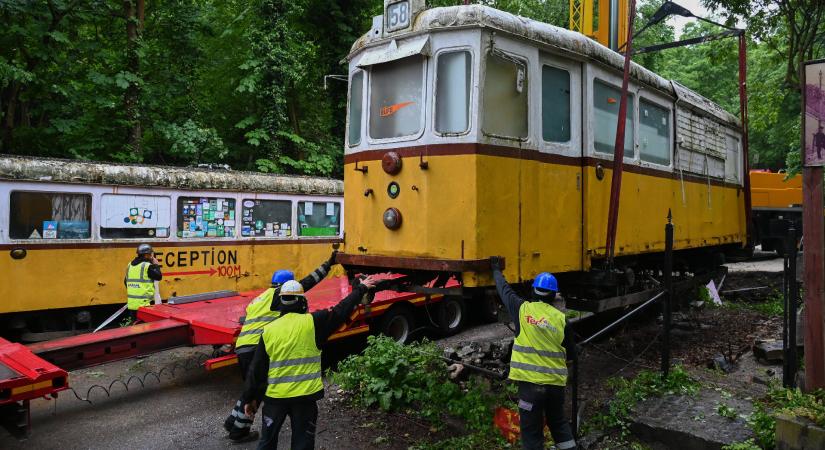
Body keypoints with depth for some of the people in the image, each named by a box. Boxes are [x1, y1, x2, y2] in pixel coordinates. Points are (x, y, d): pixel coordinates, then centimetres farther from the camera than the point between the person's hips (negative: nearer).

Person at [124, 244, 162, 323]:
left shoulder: (130, 265, 12)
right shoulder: (147, 266, -12)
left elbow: (126, 281, 20)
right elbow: (158, 277, -6)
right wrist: (156, 265, 6)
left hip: (131, 304, 8)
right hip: (144, 303, -8)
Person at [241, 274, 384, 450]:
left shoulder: (269, 330, -3)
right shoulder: (313, 322, -10)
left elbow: (256, 369, 1)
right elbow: (341, 311, -1)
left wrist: (250, 398, 11)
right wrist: (361, 289, 12)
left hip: (275, 396, 2)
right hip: (305, 395, -2)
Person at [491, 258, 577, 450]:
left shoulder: (522, 309, -4)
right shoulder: (560, 318, 0)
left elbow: (504, 289, 13)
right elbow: (571, 354, 8)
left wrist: (496, 270, 30)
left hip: (531, 381, -3)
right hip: (556, 382, 3)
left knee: (532, 432, 6)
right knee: (559, 423, 24)